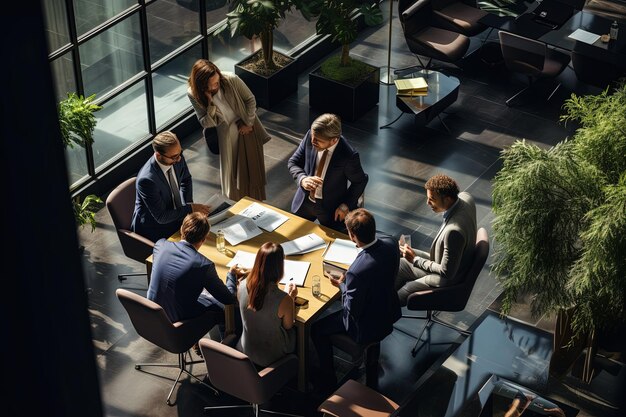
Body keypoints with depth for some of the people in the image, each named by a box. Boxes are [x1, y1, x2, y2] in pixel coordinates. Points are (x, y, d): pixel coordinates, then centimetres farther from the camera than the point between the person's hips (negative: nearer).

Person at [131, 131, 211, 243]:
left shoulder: (177, 158, -13)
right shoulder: (146, 180, -33)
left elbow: (186, 179, 11)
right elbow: (161, 217, -25)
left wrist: (188, 204, -3)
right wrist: (190, 209, -24)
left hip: (174, 213, 7)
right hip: (152, 227, -7)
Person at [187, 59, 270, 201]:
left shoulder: (231, 80, -29)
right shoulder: (193, 94, -24)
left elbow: (250, 99, -12)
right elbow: (206, 124, -19)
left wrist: (248, 123, -9)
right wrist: (210, 102, -35)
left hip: (246, 127, 0)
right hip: (226, 133, 0)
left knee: (252, 166, 11)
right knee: (231, 171, 9)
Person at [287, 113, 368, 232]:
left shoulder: (348, 156, -29)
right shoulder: (310, 136, -18)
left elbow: (360, 181, -11)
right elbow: (293, 162, -6)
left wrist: (346, 205, -12)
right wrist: (302, 179, -25)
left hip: (331, 209, -4)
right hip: (304, 202, 4)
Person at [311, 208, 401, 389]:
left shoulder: (357, 272, -41)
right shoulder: (390, 243, -19)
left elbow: (352, 310, -25)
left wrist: (342, 285, -12)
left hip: (367, 326, -7)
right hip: (389, 312, 7)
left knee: (317, 330, 11)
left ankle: (327, 380, 27)